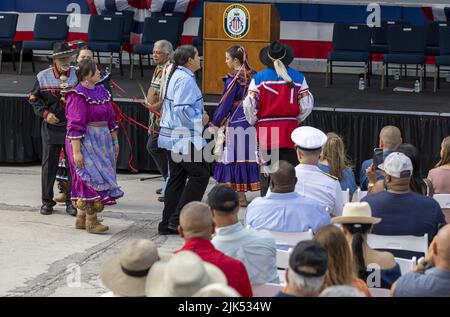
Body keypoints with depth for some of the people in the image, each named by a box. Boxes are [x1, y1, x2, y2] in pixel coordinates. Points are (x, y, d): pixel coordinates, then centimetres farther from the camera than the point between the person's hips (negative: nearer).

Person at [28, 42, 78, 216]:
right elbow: (34, 98, 6)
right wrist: (45, 113, -8)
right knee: (49, 164, 5)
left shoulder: (78, 76, -1)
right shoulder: (43, 77, 0)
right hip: (51, 127, 0)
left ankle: (72, 201, 13)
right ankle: (47, 201, 16)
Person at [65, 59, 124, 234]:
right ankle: (91, 221, -1)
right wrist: (76, 151, -21)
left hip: (102, 141, 8)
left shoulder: (102, 91, 11)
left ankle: (81, 218, 20)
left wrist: (115, 141, 16)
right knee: (91, 177, -7)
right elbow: (75, 125, -18)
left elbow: (110, 119, 18)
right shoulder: (78, 95, -14)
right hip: (85, 141, -8)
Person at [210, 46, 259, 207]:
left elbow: (225, 103, -11)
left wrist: (215, 123, -3)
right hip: (251, 123, 7)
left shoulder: (233, 79, -13)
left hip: (234, 122, -7)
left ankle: (240, 196, 1)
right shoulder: (253, 76, 6)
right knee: (248, 155, 10)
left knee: (234, 157, 0)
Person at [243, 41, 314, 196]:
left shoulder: (259, 77, -3)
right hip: (289, 130, 1)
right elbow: (307, 105, 1)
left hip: (265, 130, -1)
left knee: (266, 172, 4)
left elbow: (249, 105, -7)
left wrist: (254, 122, 10)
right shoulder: (298, 77, 2)